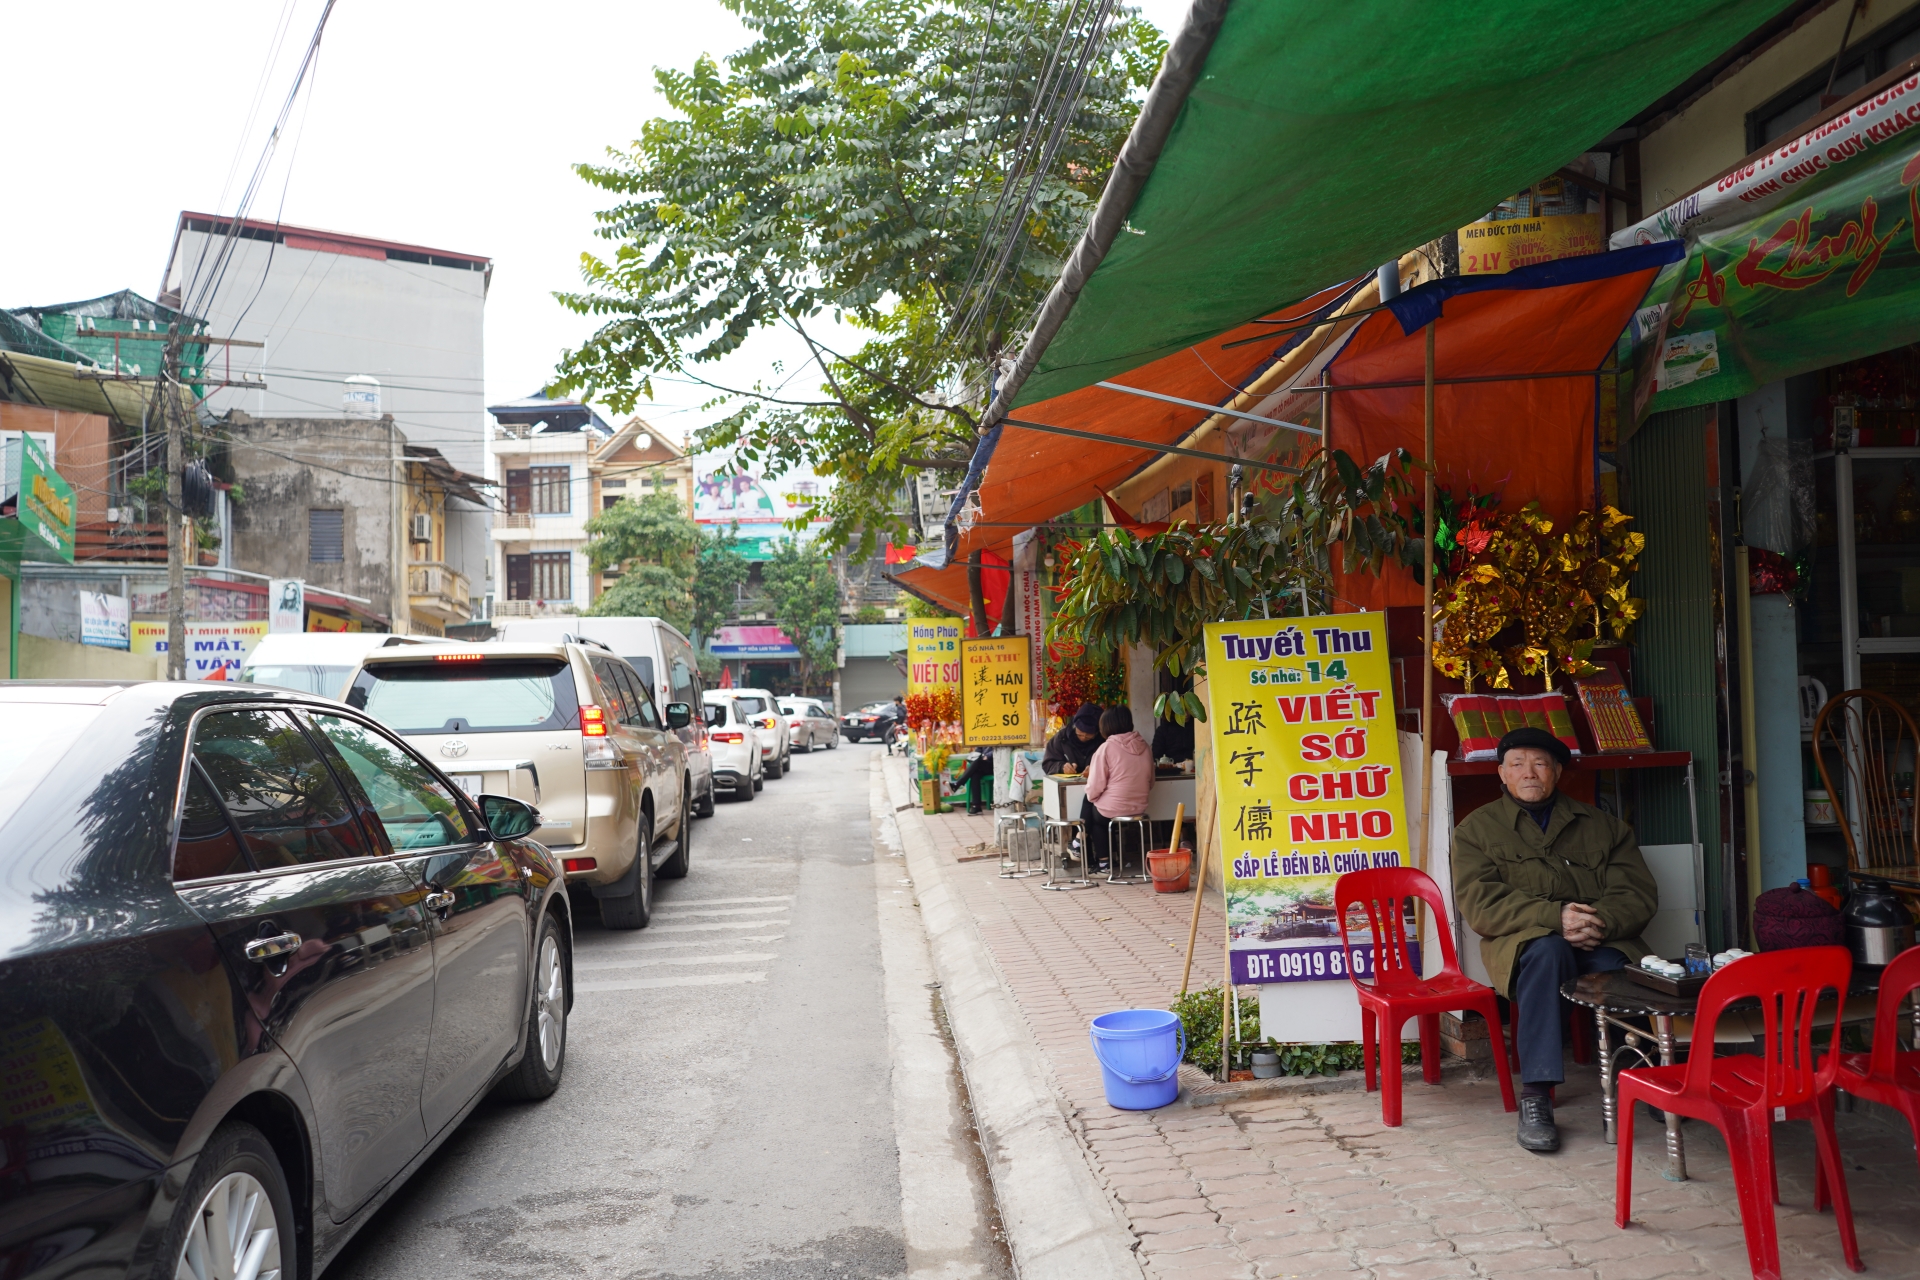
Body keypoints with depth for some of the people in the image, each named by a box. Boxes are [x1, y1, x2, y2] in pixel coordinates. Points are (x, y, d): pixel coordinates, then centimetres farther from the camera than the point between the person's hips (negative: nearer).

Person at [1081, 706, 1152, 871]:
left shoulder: (1107, 748, -13)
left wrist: (1091, 796, 9)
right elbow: (1150, 783, 9)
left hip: (1110, 811, -5)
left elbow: (1094, 788, -12)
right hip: (1139, 808, 5)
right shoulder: (1143, 745, 1)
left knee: (1090, 807, 27)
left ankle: (1102, 860, 27)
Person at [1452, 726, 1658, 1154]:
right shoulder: (1477, 829, 12)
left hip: (1602, 943, 2)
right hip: (1523, 943, -1)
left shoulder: (1603, 826, 20)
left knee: (1621, 972, -34)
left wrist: (1599, 923, -16)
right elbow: (1480, 904, -3)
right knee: (1547, 951, -38)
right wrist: (1555, 917, -19)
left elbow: (1639, 894, 7)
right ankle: (1535, 1095, -35)